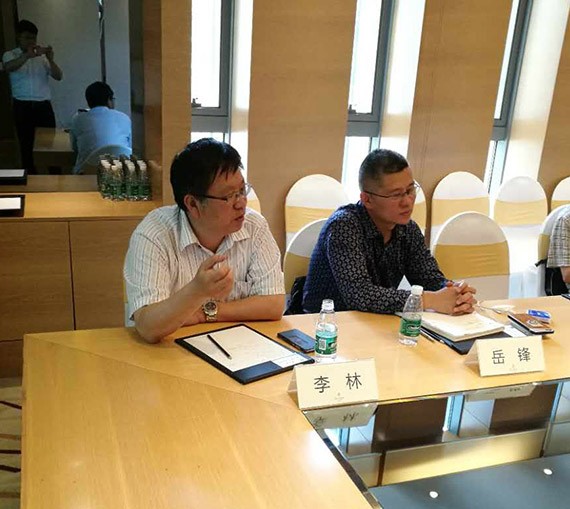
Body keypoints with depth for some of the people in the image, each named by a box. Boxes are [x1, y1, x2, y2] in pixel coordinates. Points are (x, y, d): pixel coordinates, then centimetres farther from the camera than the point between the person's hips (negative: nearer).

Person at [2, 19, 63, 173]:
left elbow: (58, 77, 0)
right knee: (26, 144, 4)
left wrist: (51, 60, -19)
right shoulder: (10, 55, 4)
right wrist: (28, 55, -35)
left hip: (43, 105, 1)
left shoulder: (43, 56, 9)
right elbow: (8, 67, -20)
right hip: (23, 106, -1)